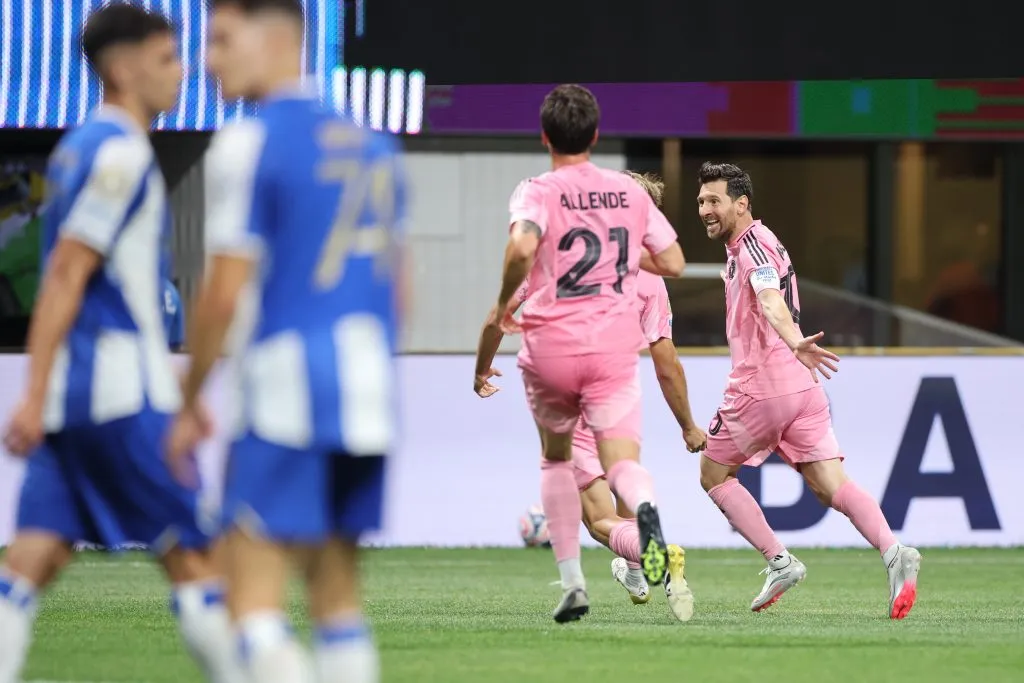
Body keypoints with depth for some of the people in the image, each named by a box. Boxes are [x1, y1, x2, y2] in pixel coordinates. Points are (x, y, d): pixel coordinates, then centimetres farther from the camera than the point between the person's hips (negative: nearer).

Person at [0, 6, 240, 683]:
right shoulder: (120, 151, -12)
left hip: (75, 394, 9)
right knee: (192, 552, -1)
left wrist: (165, 371, 29)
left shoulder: (81, 146, 17)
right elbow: (65, 276, -17)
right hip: (121, 396, -9)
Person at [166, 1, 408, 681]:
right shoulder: (373, 146, 15)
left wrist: (191, 403, -1)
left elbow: (225, 294, -11)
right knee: (338, 593, 13)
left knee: (253, 594, -8)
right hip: (370, 392, 7)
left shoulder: (249, 145, -8)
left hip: (286, 389, -7)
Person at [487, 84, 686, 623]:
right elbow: (674, 263, 13)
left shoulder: (538, 192, -5)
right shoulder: (630, 192, 8)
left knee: (556, 459, 21)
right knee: (621, 461, -7)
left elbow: (522, 246, -26)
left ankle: (572, 581, 16)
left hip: (550, 349, -1)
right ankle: (644, 507, -45)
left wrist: (504, 302, -9)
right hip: (615, 348, 1)